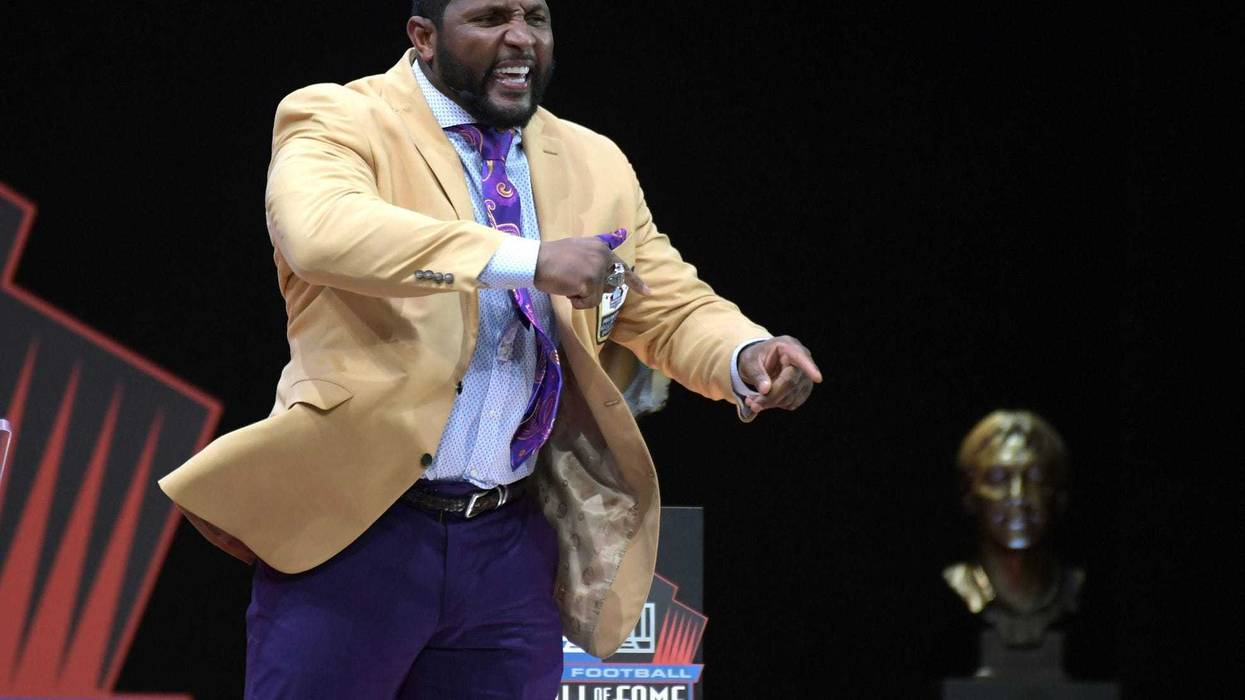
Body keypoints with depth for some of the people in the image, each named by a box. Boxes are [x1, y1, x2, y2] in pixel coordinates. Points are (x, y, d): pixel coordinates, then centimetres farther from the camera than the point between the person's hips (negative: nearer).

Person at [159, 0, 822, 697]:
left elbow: (673, 307, 15)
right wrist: (528, 261, -33)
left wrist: (748, 357, -10)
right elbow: (322, 228, -25)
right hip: (354, 536, -5)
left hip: (512, 552, 5)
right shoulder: (339, 122, -4)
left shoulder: (592, 165, 14)